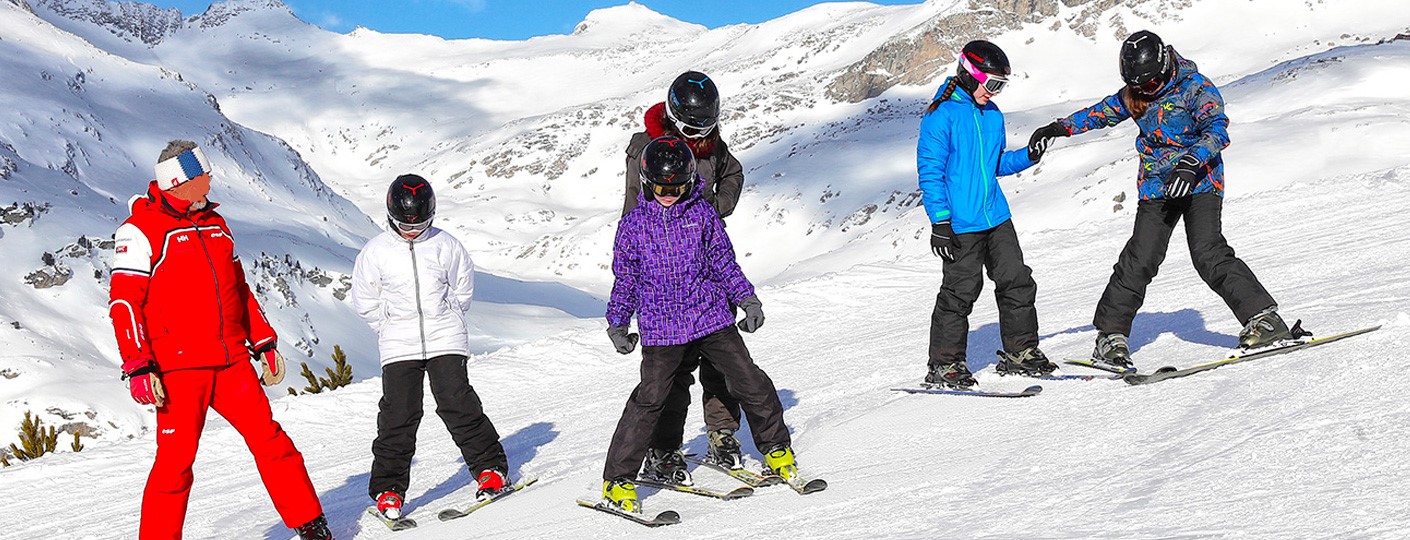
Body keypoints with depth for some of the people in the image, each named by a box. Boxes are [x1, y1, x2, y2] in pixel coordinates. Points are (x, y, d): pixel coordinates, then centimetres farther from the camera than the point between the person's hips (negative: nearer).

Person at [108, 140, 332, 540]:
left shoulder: (214, 224, 16)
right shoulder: (140, 230, -5)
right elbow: (124, 302, -10)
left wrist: (263, 342, 20)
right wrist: (137, 368, -17)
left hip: (231, 361, 6)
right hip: (178, 368, -6)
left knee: (270, 440, 3)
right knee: (176, 459, -4)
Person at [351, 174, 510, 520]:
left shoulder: (445, 246, 1)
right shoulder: (376, 252, 0)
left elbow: (462, 290, 12)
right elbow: (365, 301, 8)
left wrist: (440, 320, 9)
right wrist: (395, 326, 5)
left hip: (445, 341, 0)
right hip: (398, 347, 0)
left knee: (458, 405, -6)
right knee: (398, 416, -3)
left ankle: (490, 468, 7)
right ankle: (388, 488, 6)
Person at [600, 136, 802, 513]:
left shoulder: (702, 214, 4)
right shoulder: (634, 224, 1)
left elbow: (723, 261, 12)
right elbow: (625, 279, 8)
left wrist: (747, 299, 7)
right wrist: (617, 324, 4)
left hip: (712, 317, 2)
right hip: (661, 328, -2)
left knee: (749, 381, 1)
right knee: (649, 398, -10)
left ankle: (777, 449, 23)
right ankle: (618, 479, -1)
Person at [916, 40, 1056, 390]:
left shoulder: (993, 116, 12)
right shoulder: (941, 115, -11)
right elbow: (930, 171, -13)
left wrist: (1027, 157, 5)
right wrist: (940, 221, -17)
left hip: (996, 217, 8)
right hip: (960, 225, -7)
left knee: (1017, 282, 8)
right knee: (960, 291, -3)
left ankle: (1020, 353, 21)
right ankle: (944, 365, 8)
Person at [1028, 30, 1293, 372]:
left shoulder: (1194, 87, -11)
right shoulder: (1132, 94, 5)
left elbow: (1217, 129, -21)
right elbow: (1101, 113, 22)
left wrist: (1191, 163, -35)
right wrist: (1059, 128, 15)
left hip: (1199, 181, -4)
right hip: (1157, 187, 4)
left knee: (1208, 254, -19)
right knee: (1139, 260, -6)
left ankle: (1263, 319, -15)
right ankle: (1111, 335, 2)